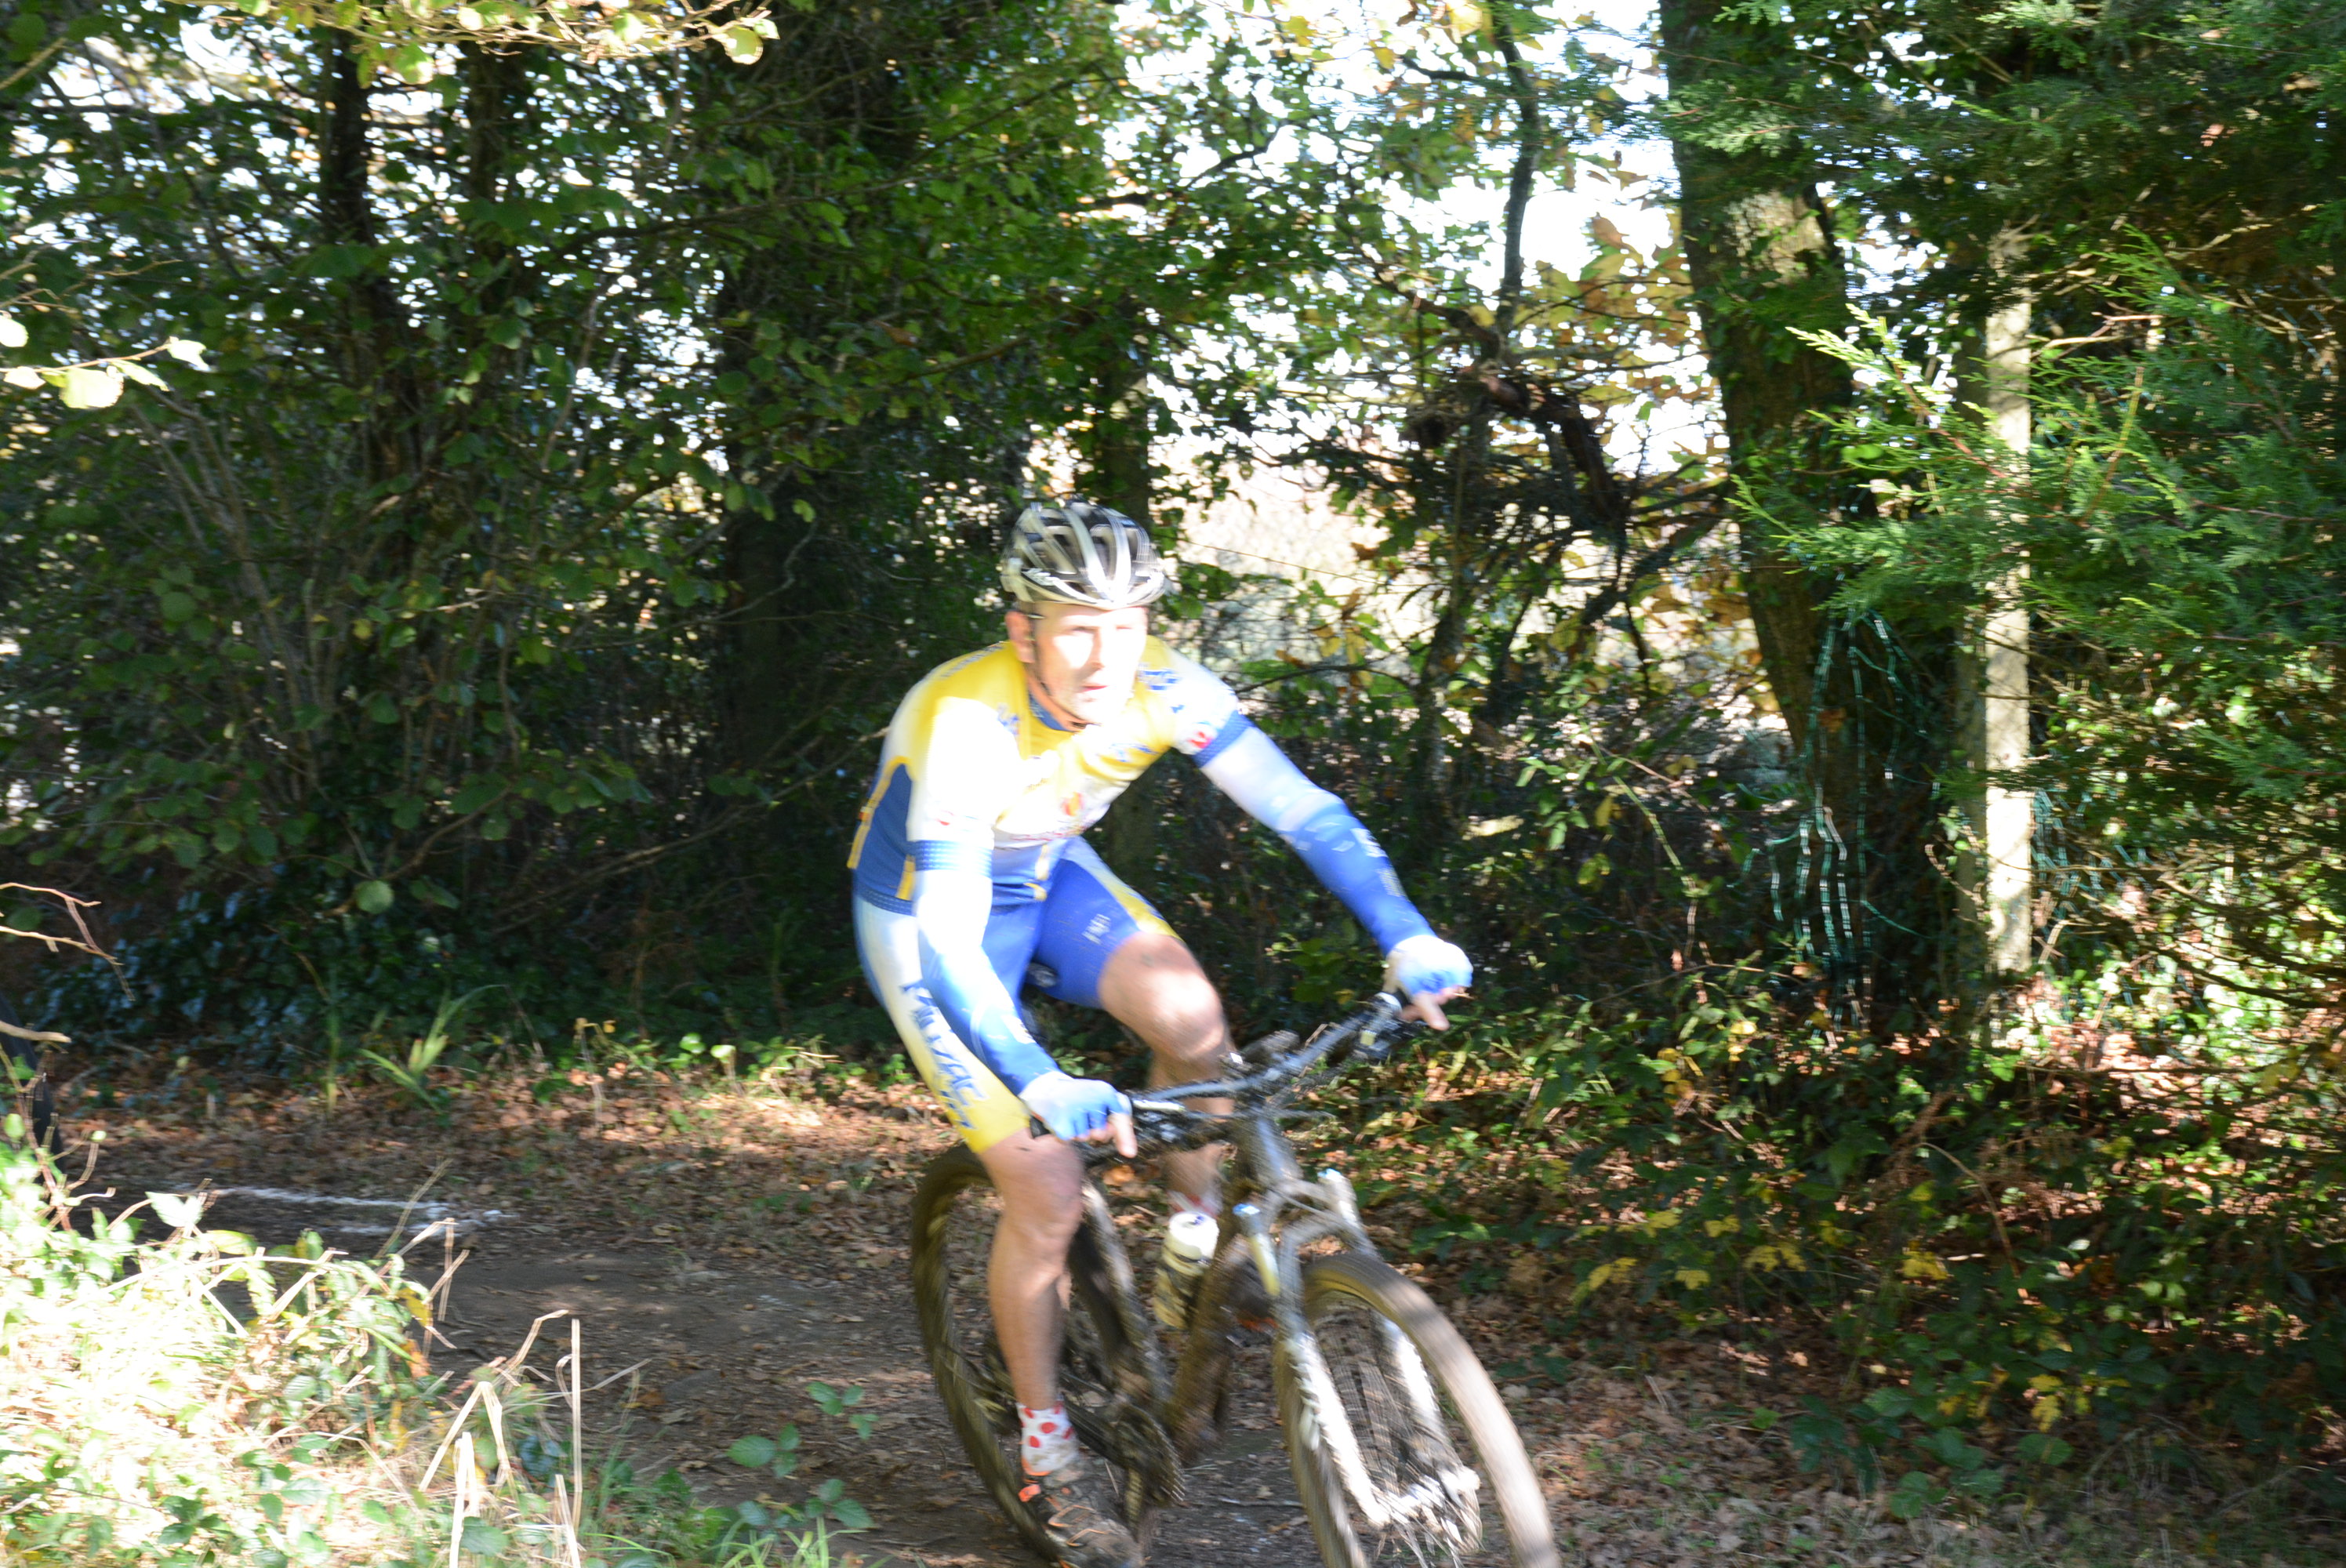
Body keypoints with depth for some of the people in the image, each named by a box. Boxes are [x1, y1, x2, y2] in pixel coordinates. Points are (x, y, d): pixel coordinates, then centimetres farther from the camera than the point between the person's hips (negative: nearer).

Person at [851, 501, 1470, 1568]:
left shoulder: (1164, 692, -22)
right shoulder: (963, 722, -36)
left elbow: (1300, 807, -21)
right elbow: (951, 941, -39)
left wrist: (1405, 936, -34)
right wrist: (1042, 1088, -51)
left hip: (1045, 878, 4)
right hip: (926, 915, -4)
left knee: (1189, 1015, -26)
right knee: (1045, 1192, -12)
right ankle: (1047, 1457, 8)